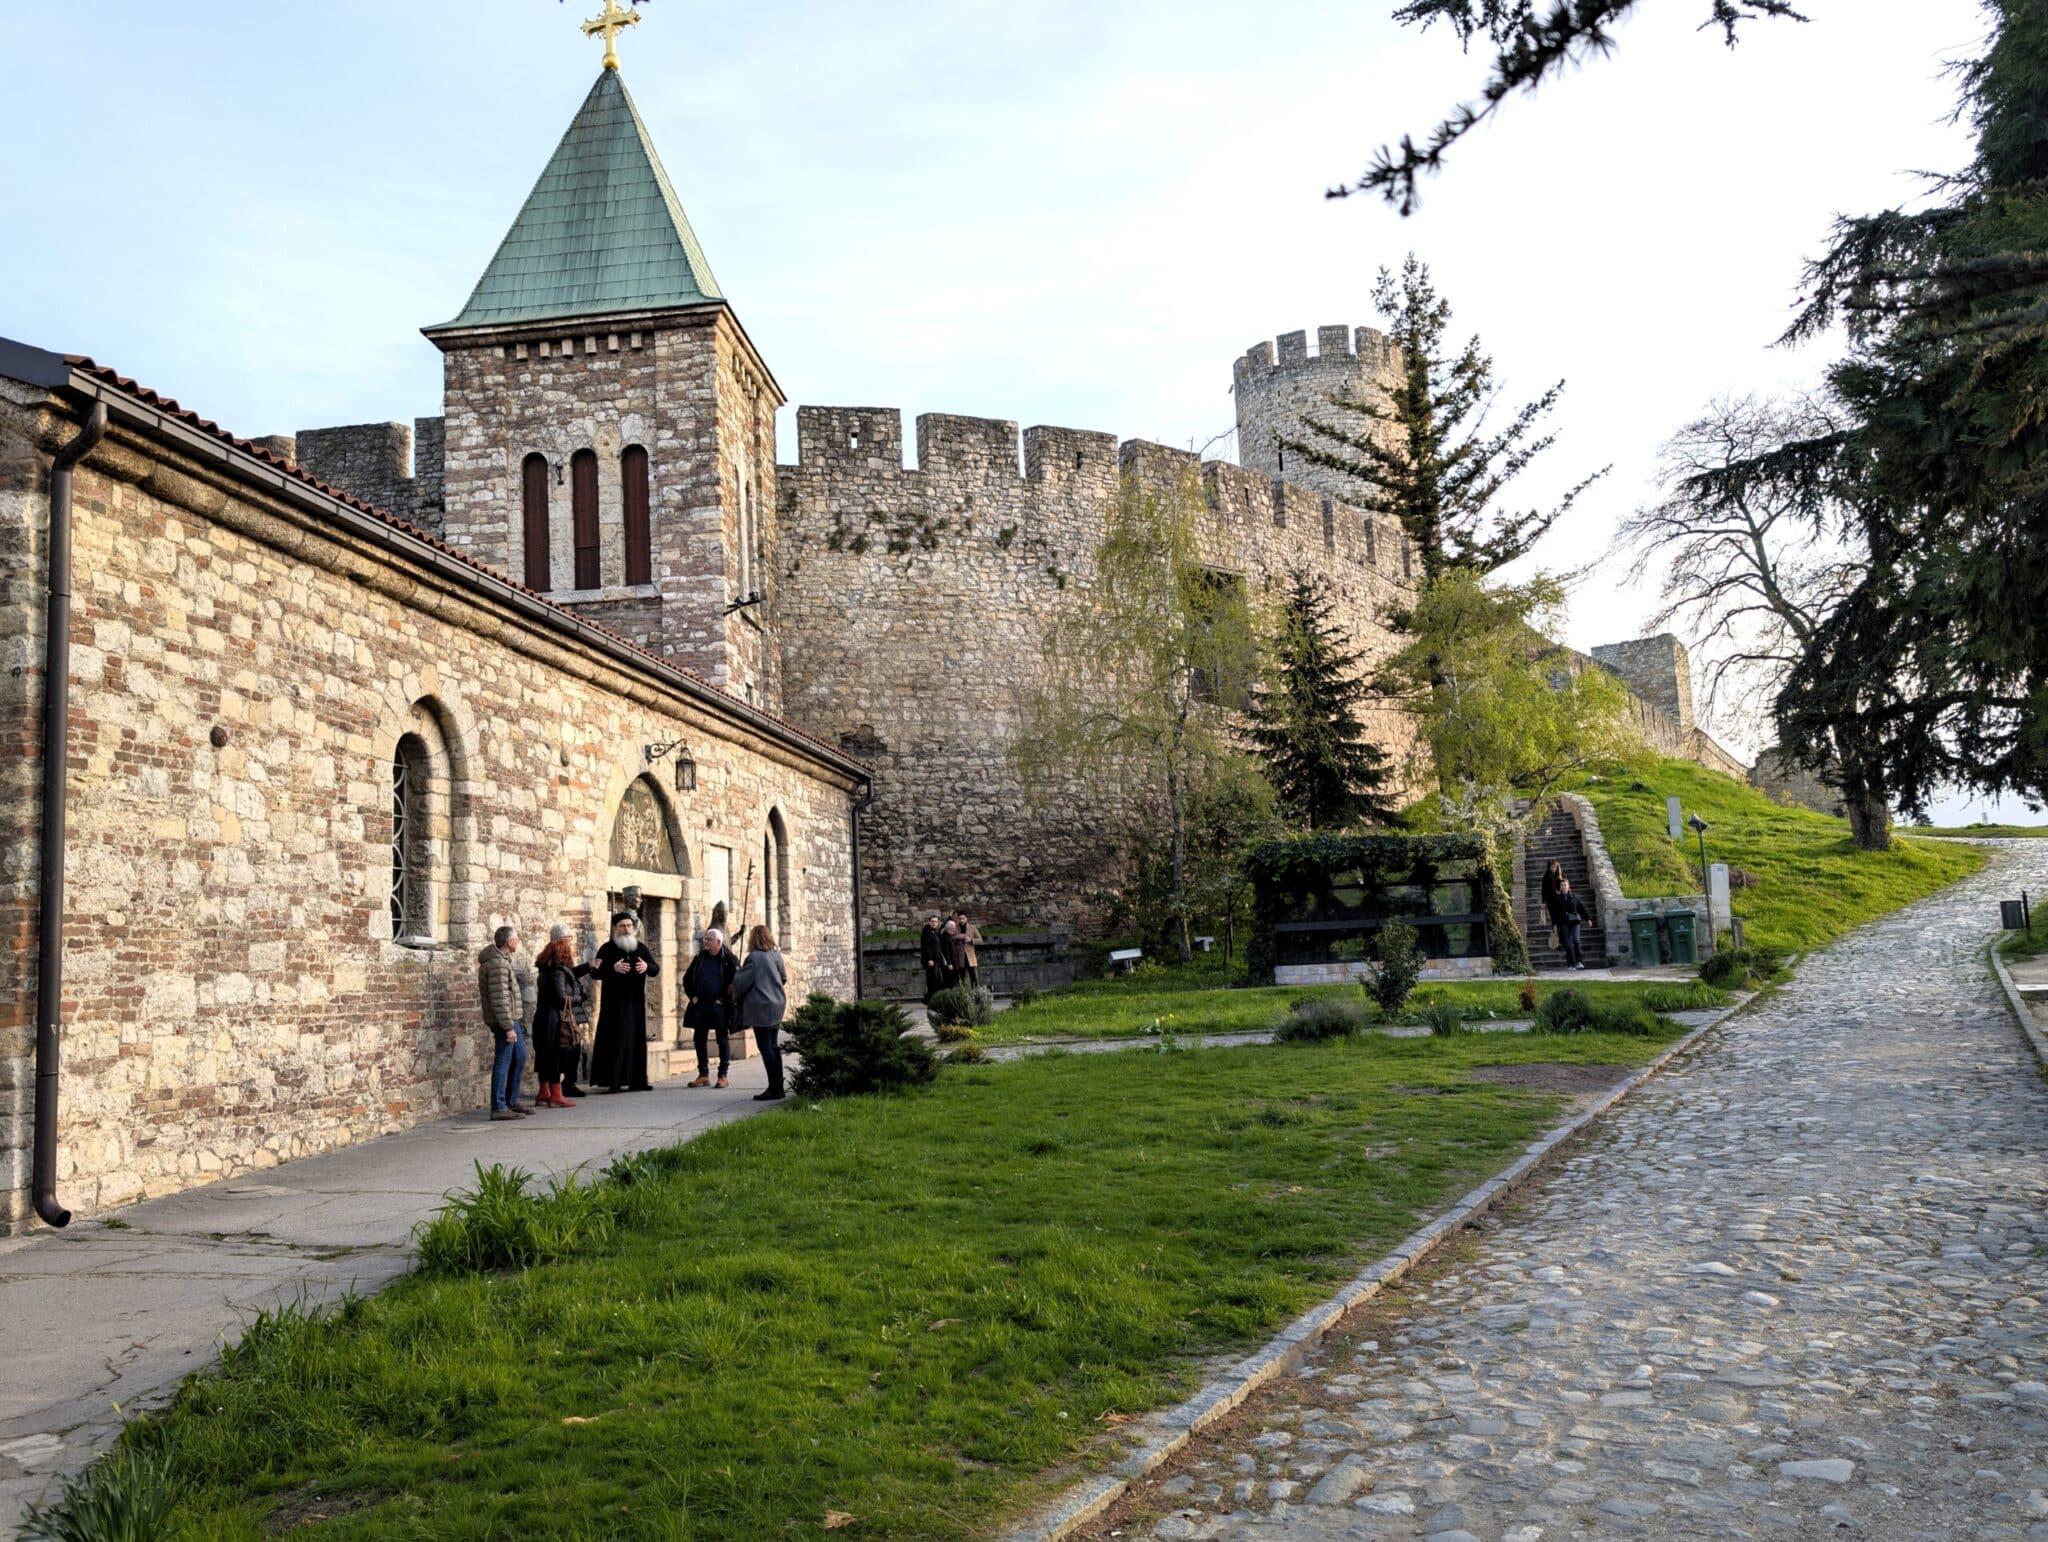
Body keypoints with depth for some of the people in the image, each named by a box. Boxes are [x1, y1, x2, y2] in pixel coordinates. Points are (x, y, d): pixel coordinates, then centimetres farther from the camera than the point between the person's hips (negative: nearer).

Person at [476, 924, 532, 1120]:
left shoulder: (501, 959, 15)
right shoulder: (497, 963, -18)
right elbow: (499, 999, -23)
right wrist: (508, 1027, -23)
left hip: (511, 1019, 11)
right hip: (504, 1020, -11)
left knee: (520, 1057, 17)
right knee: (503, 1062, -6)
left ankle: (511, 1102, 25)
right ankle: (499, 1108, -2)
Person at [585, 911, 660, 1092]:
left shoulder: (641, 948, 10)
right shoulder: (608, 948, -1)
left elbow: (656, 969, 7)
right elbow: (595, 972, -9)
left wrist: (647, 967, -15)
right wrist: (613, 968, -26)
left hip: (636, 1002, 4)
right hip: (614, 1003, -4)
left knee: (637, 1040, 6)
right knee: (616, 1041, -6)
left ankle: (637, 1081, 11)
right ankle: (613, 1082, -5)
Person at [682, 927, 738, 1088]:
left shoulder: (728, 959, -6)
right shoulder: (700, 957, 9)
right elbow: (687, 978, 19)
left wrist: (725, 999, -10)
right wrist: (692, 996, 10)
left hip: (720, 1006, -5)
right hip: (701, 1005, 5)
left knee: (723, 1040, 2)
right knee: (699, 1039, 6)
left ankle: (723, 1075, 8)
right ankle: (703, 1075, 14)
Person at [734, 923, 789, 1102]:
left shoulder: (754, 958, -14)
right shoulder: (776, 955, 7)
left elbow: (741, 982, -12)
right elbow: (784, 978, 18)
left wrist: (735, 990, 9)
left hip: (761, 1007, -8)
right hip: (777, 1006, 8)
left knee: (765, 1047, -5)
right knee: (773, 1046, 13)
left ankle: (774, 1089, -6)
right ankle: (778, 1086, 16)